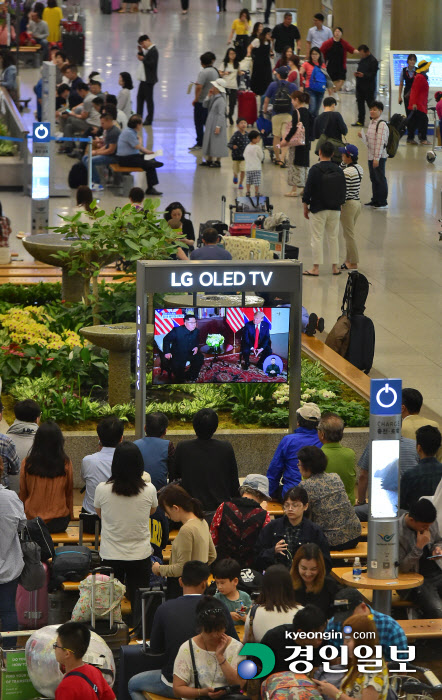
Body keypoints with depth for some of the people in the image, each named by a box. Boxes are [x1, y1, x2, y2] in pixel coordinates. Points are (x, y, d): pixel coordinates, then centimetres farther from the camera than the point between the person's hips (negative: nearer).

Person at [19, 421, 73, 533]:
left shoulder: (27, 464, -8)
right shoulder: (66, 464, -8)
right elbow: (69, 493, 4)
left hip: (32, 520, 0)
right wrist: (70, 516, 20)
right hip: (58, 523, 0)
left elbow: (22, 494, 4)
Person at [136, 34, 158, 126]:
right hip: (144, 79, 10)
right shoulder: (148, 50, 13)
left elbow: (152, 64, -24)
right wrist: (140, 52, 4)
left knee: (148, 99, -3)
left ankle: (149, 120, 3)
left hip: (149, 80, -10)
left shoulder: (153, 51, -17)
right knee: (140, 97, 15)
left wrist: (143, 59, -16)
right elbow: (144, 59, 16)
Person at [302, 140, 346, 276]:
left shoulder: (315, 169, -13)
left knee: (317, 238, 0)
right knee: (333, 237, 12)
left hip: (318, 209, -5)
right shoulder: (338, 170, 1)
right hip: (335, 209, 5)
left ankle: (316, 268, 1)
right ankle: (335, 266, 15)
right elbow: (343, 190, 8)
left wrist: (305, 208, -1)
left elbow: (308, 190, -12)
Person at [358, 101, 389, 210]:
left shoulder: (382, 125, -17)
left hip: (379, 157, -9)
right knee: (373, 179, 16)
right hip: (371, 156, 9)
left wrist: (377, 158, -23)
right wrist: (362, 136, 0)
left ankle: (383, 202, 6)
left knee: (380, 179, -1)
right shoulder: (371, 123, 12)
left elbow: (380, 142, -21)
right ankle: (375, 200, 26)